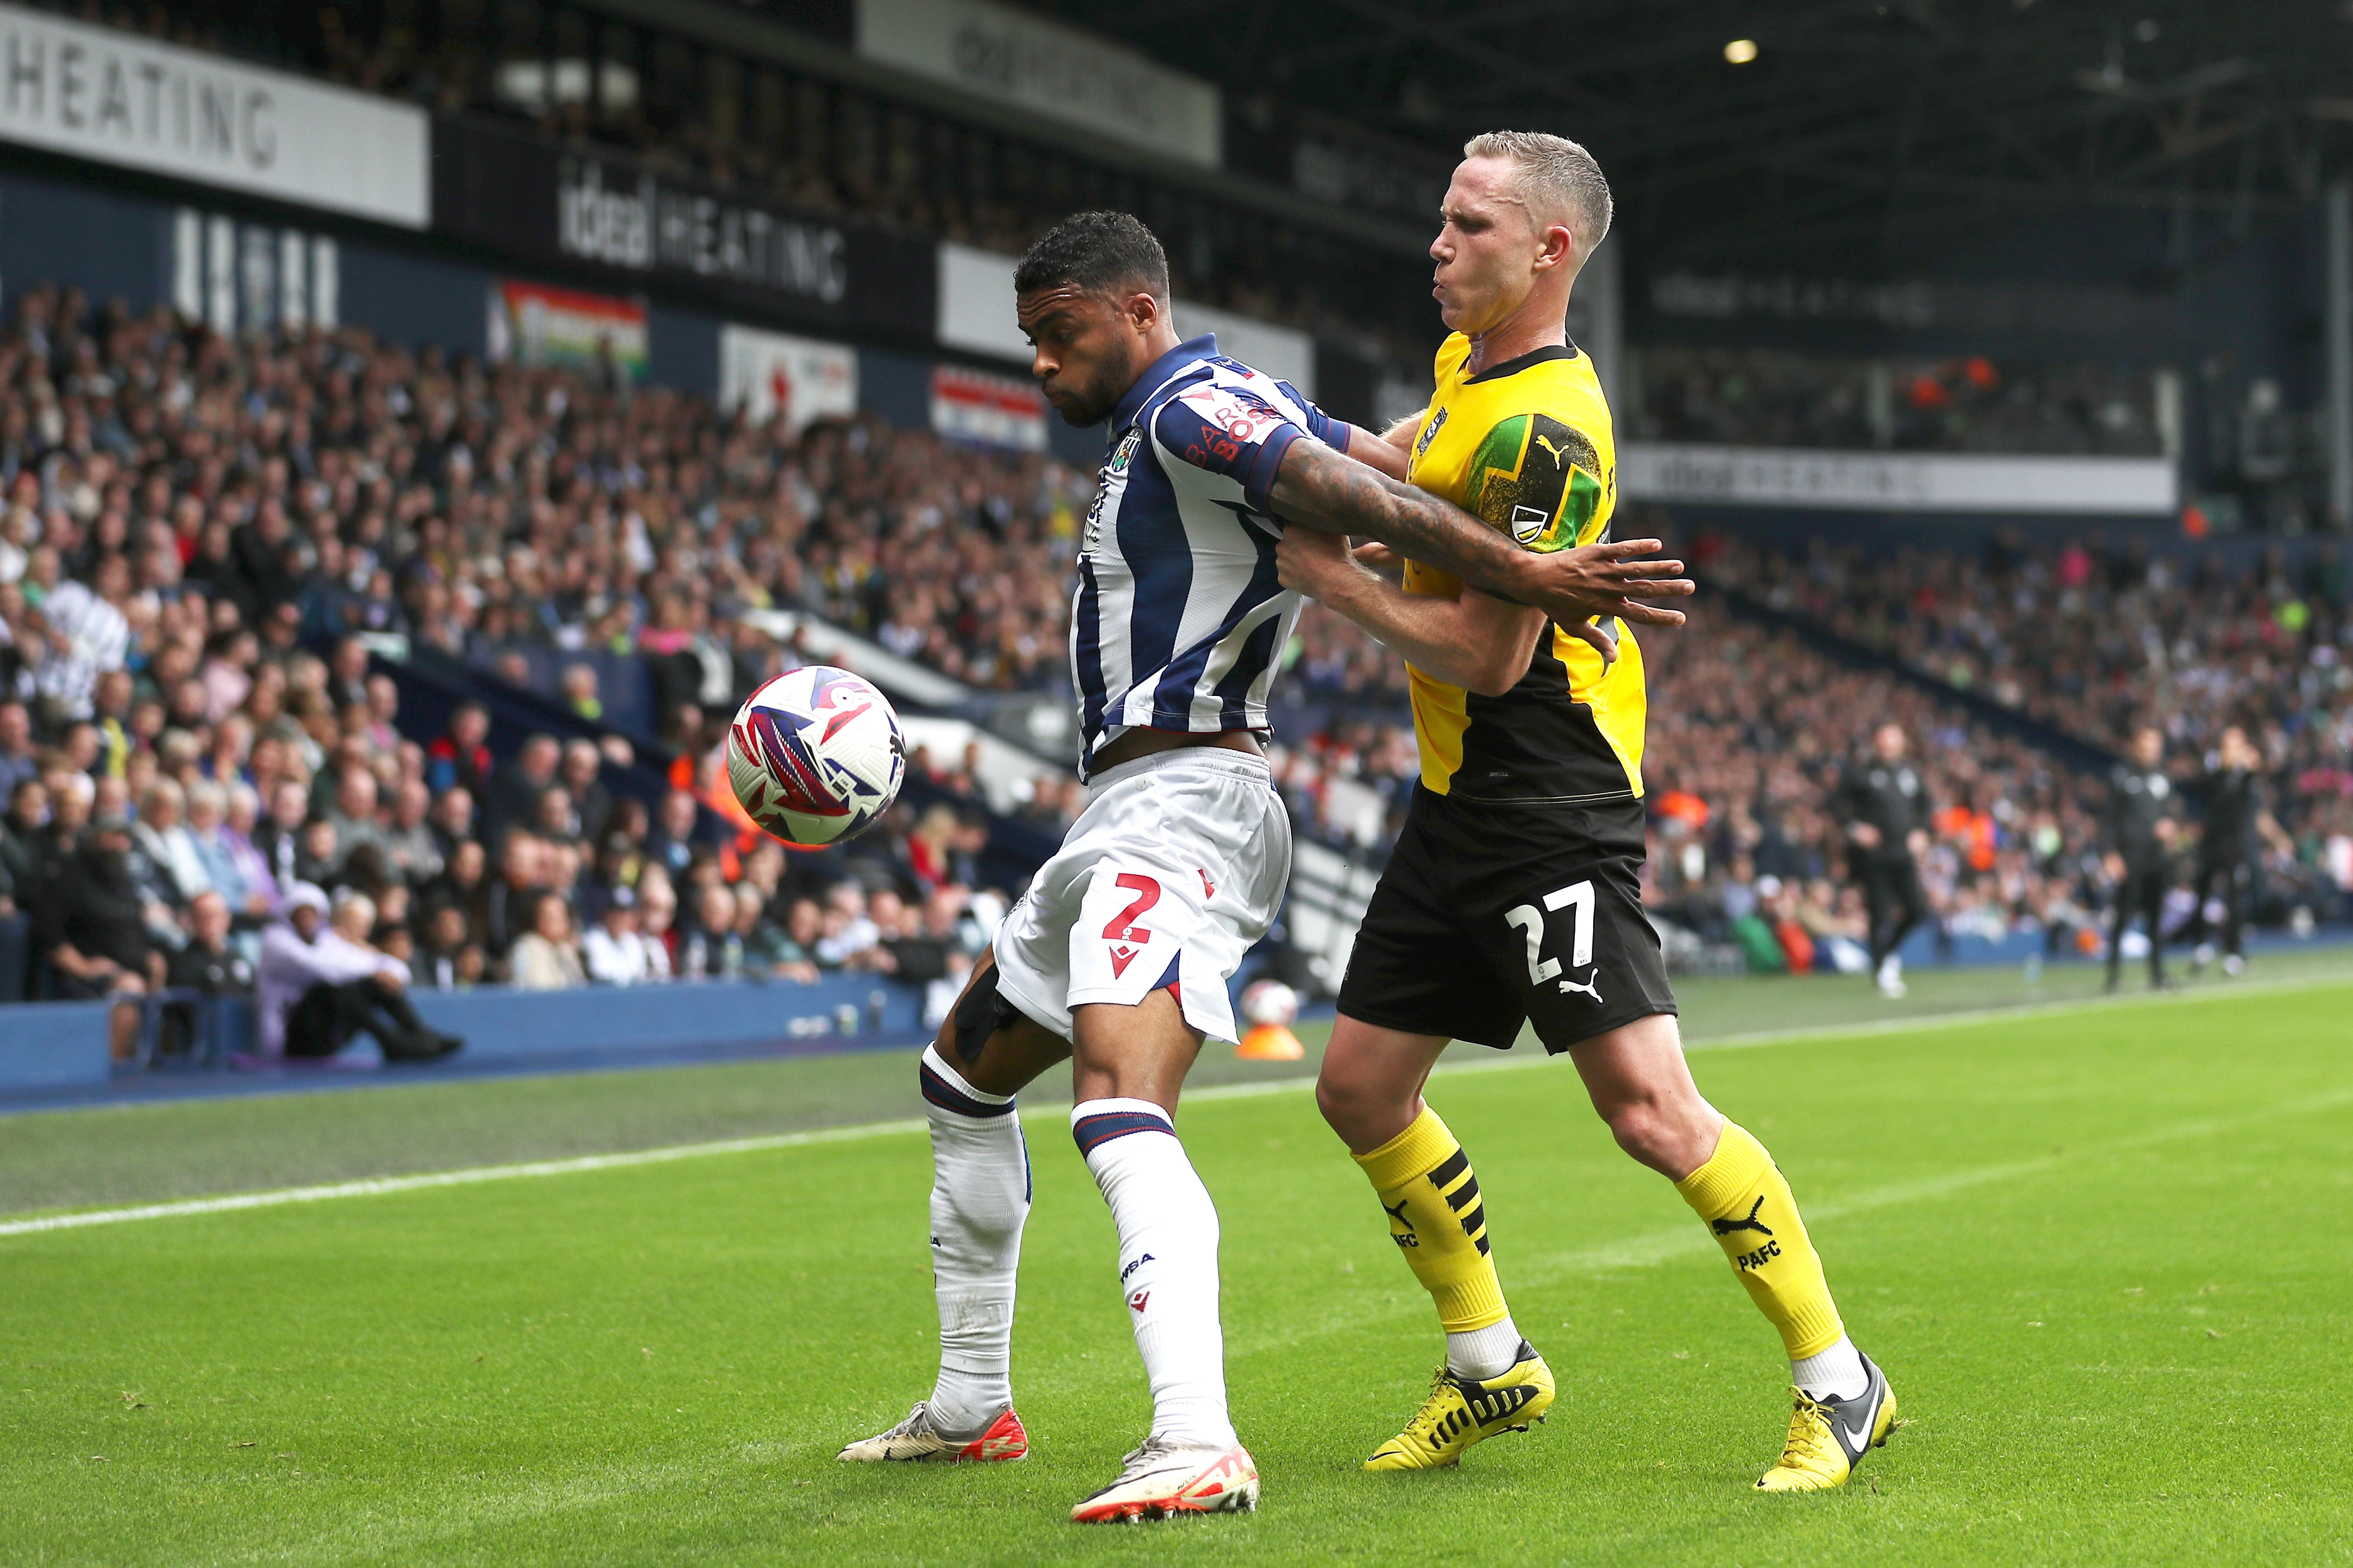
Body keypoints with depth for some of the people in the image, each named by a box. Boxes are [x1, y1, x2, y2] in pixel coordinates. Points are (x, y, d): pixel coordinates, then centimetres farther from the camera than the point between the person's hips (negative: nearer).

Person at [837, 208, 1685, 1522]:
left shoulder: (1193, 406, -10)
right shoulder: (1168, 427, 20)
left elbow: (1359, 498, -23)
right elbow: (1386, 461, 15)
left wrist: (1523, 576, -34)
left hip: (1181, 805, -12)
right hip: (1124, 813, 12)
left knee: (1121, 1107, -30)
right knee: (965, 1073, 23)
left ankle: (1199, 1446, -45)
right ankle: (971, 1407, 32)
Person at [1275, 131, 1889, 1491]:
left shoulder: (1545, 428, -20)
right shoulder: (1470, 363, 10)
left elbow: (1491, 654, -22)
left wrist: (1331, 575, -11)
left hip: (1550, 806, -10)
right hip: (1460, 804, 10)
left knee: (1651, 1111, -13)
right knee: (1362, 1088, 12)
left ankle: (1841, 1387, -1)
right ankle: (1492, 1367, 25)